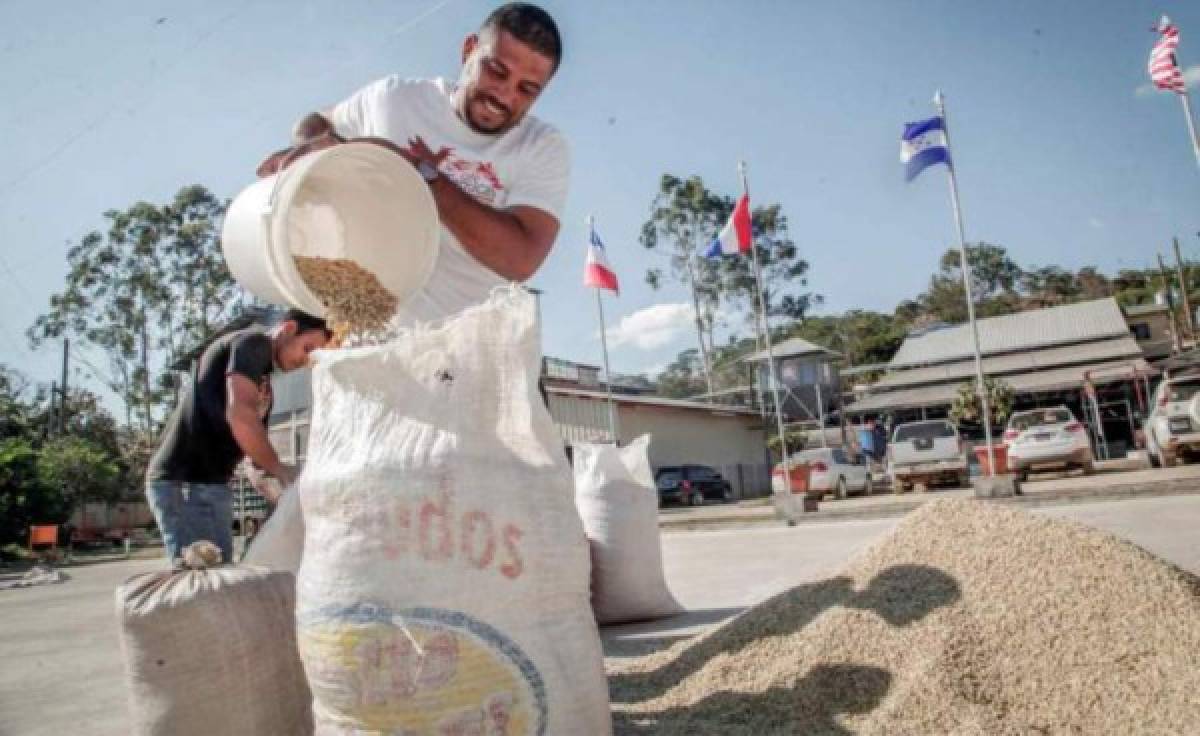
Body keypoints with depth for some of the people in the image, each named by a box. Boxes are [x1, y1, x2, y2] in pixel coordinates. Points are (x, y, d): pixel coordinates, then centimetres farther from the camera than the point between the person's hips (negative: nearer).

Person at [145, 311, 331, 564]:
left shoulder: (263, 382, 20)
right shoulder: (253, 342, -7)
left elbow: (253, 451, 22)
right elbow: (239, 414, -23)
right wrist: (281, 471, -14)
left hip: (211, 486, 10)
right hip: (184, 484, -10)